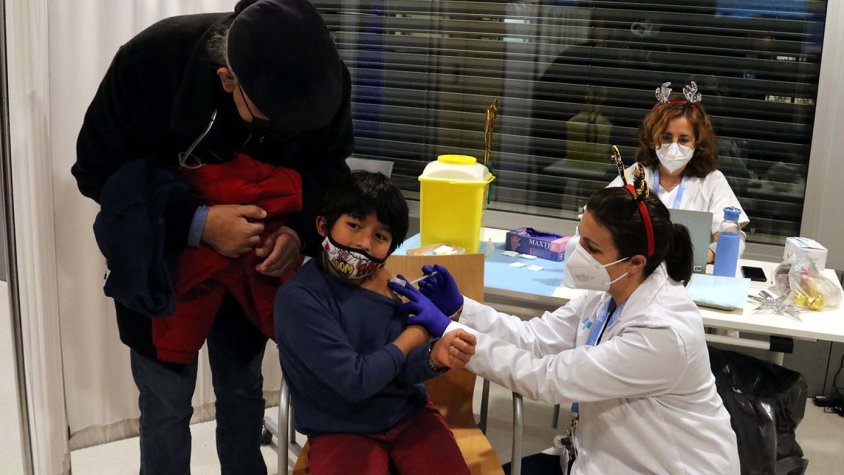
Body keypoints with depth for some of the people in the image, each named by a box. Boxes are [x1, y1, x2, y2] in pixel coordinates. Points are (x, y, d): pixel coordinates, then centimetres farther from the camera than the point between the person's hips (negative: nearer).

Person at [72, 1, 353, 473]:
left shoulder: (325, 77, -22)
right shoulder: (149, 60, -30)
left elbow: (327, 168, -4)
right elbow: (98, 170, -19)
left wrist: (299, 230, -24)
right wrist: (196, 222, -31)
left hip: (253, 261, 3)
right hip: (159, 258, -2)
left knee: (243, 391, 16)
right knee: (166, 404, 6)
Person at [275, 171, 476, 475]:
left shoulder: (387, 282, -2)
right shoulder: (299, 297, -19)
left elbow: (400, 370, -4)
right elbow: (354, 381, -22)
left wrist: (436, 356, -27)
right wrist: (417, 331, -11)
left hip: (408, 414, 4)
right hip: (342, 431, -4)